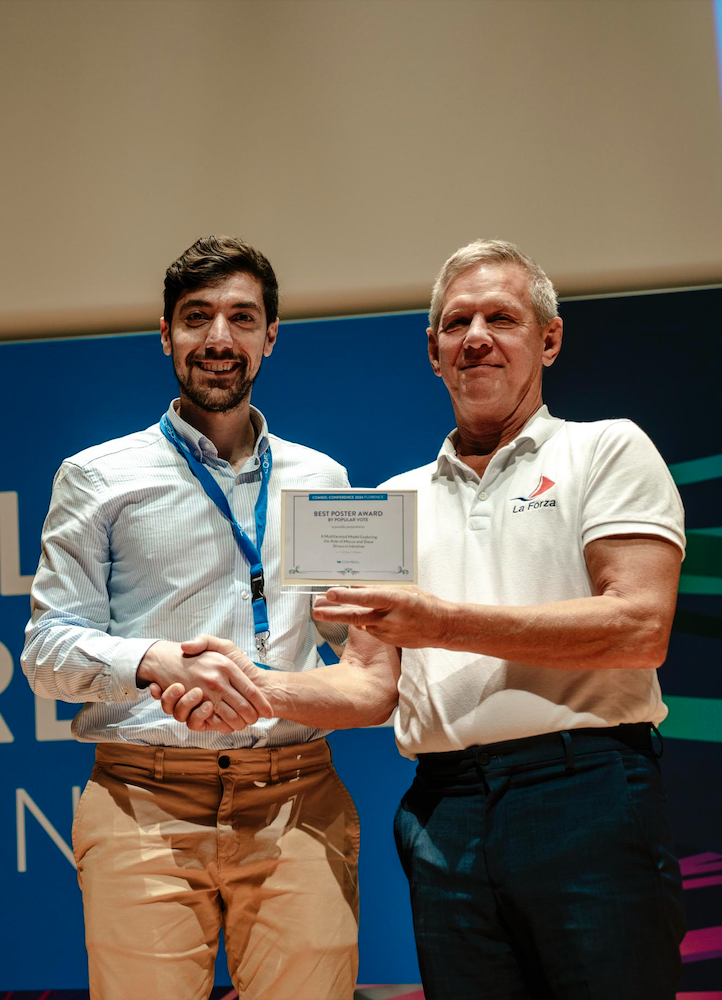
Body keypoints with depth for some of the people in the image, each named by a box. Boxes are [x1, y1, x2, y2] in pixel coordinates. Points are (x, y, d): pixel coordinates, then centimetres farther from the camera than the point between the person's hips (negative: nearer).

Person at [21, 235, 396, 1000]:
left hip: (298, 804, 2)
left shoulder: (321, 480, 15)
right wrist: (158, 662, -18)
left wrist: (374, 672, -2)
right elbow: (48, 651, 1)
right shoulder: (99, 477, 6)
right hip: (144, 805, -2)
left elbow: (354, 629, 21)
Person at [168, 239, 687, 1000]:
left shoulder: (607, 450, 4)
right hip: (444, 812, 4)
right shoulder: (393, 501, 17)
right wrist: (260, 689, -6)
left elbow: (640, 629, -10)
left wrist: (445, 622, -13)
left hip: (586, 798, -3)